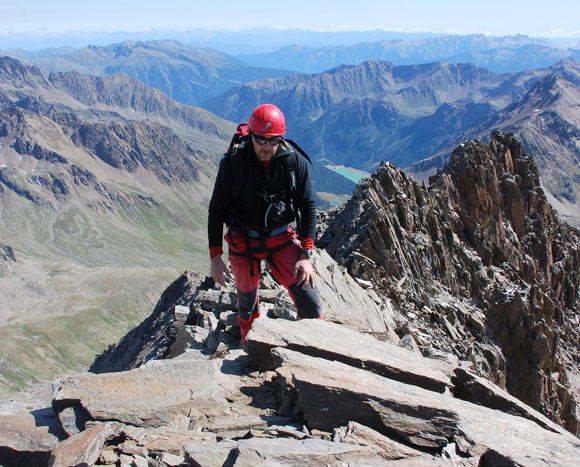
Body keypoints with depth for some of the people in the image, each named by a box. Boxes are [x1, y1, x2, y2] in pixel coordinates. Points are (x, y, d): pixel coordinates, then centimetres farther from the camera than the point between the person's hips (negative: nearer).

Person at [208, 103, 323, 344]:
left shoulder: (295, 161, -12)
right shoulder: (233, 162, -15)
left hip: (281, 238, 1)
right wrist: (215, 257, -8)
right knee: (247, 302, 14)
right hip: (243, 241, 0)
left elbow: (307, 207, -4)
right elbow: (216, 210, -6)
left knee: (308, 298, -10)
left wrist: (306, 255, -10)